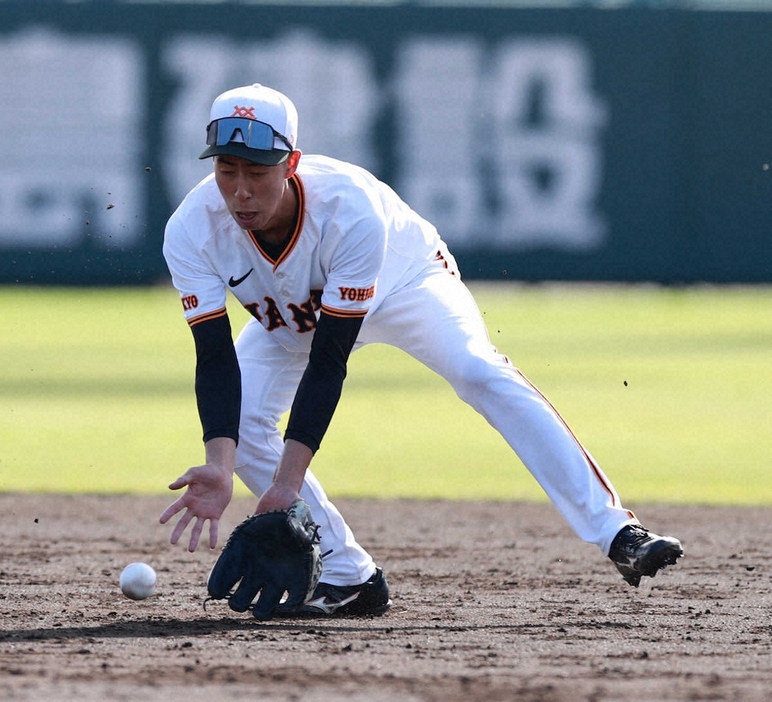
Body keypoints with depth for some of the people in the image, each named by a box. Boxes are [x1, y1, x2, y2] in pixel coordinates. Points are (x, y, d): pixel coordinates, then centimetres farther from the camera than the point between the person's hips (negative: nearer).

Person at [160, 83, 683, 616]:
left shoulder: (349, 207, -41)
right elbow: (217, 363, -32)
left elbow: (328, 362, -40)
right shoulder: (193, 231, -32)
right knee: (239, 419, -19)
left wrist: (289, 479, -45)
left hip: (404, 285, -4)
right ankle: (349, 577, -7)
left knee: (483, 375, -27)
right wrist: (219, 469, -49)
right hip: (292, 318, 4)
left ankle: (616, 532, -31)